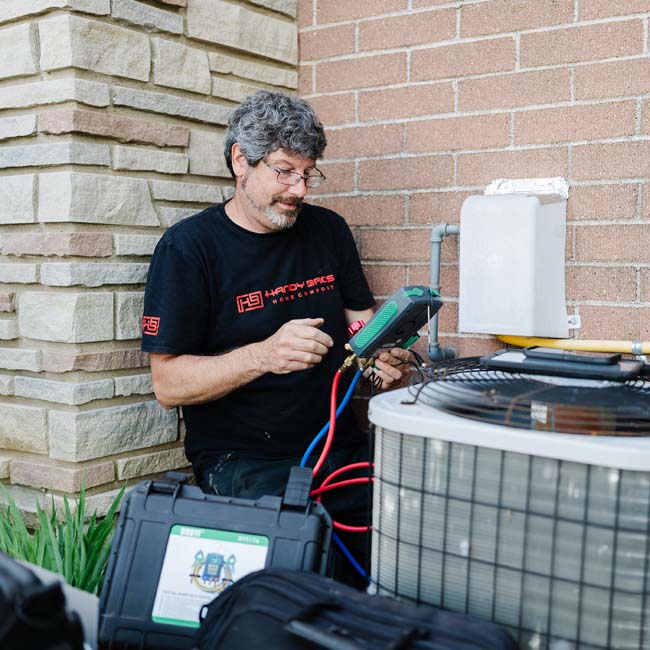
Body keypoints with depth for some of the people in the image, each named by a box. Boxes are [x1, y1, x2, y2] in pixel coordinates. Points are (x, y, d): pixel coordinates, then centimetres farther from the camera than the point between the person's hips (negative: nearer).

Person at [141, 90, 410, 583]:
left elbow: (362, 321, 17)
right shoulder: (188, 246, -4)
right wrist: (264, 355, -24)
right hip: (241, 462, -4)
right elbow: (168, 384, -8)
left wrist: (384, 355, -7)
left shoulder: (328, 230, 11)